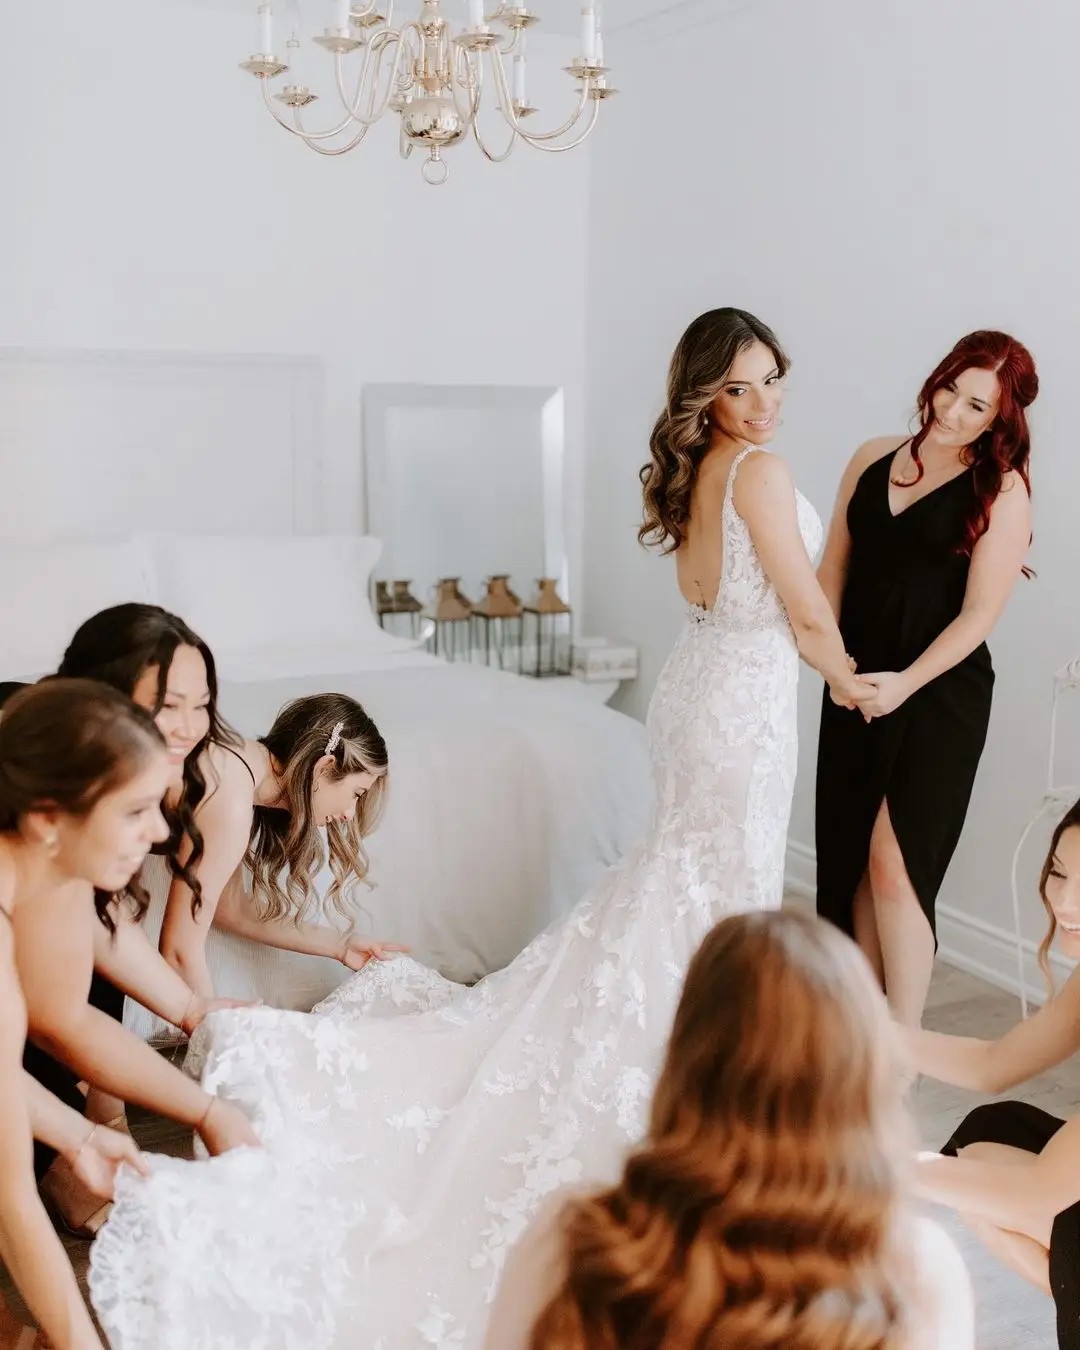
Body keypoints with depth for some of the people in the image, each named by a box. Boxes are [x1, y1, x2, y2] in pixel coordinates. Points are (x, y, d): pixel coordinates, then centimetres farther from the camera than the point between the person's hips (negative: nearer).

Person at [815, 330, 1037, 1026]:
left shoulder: (1002, 492, -7)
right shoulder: (874, 458, 8)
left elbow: (979, 614, -10)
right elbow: (834, 566, 9)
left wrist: (905, 682, -18)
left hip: (938, 693, -5)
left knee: (895, 861, -8)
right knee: (850, 856, 9)